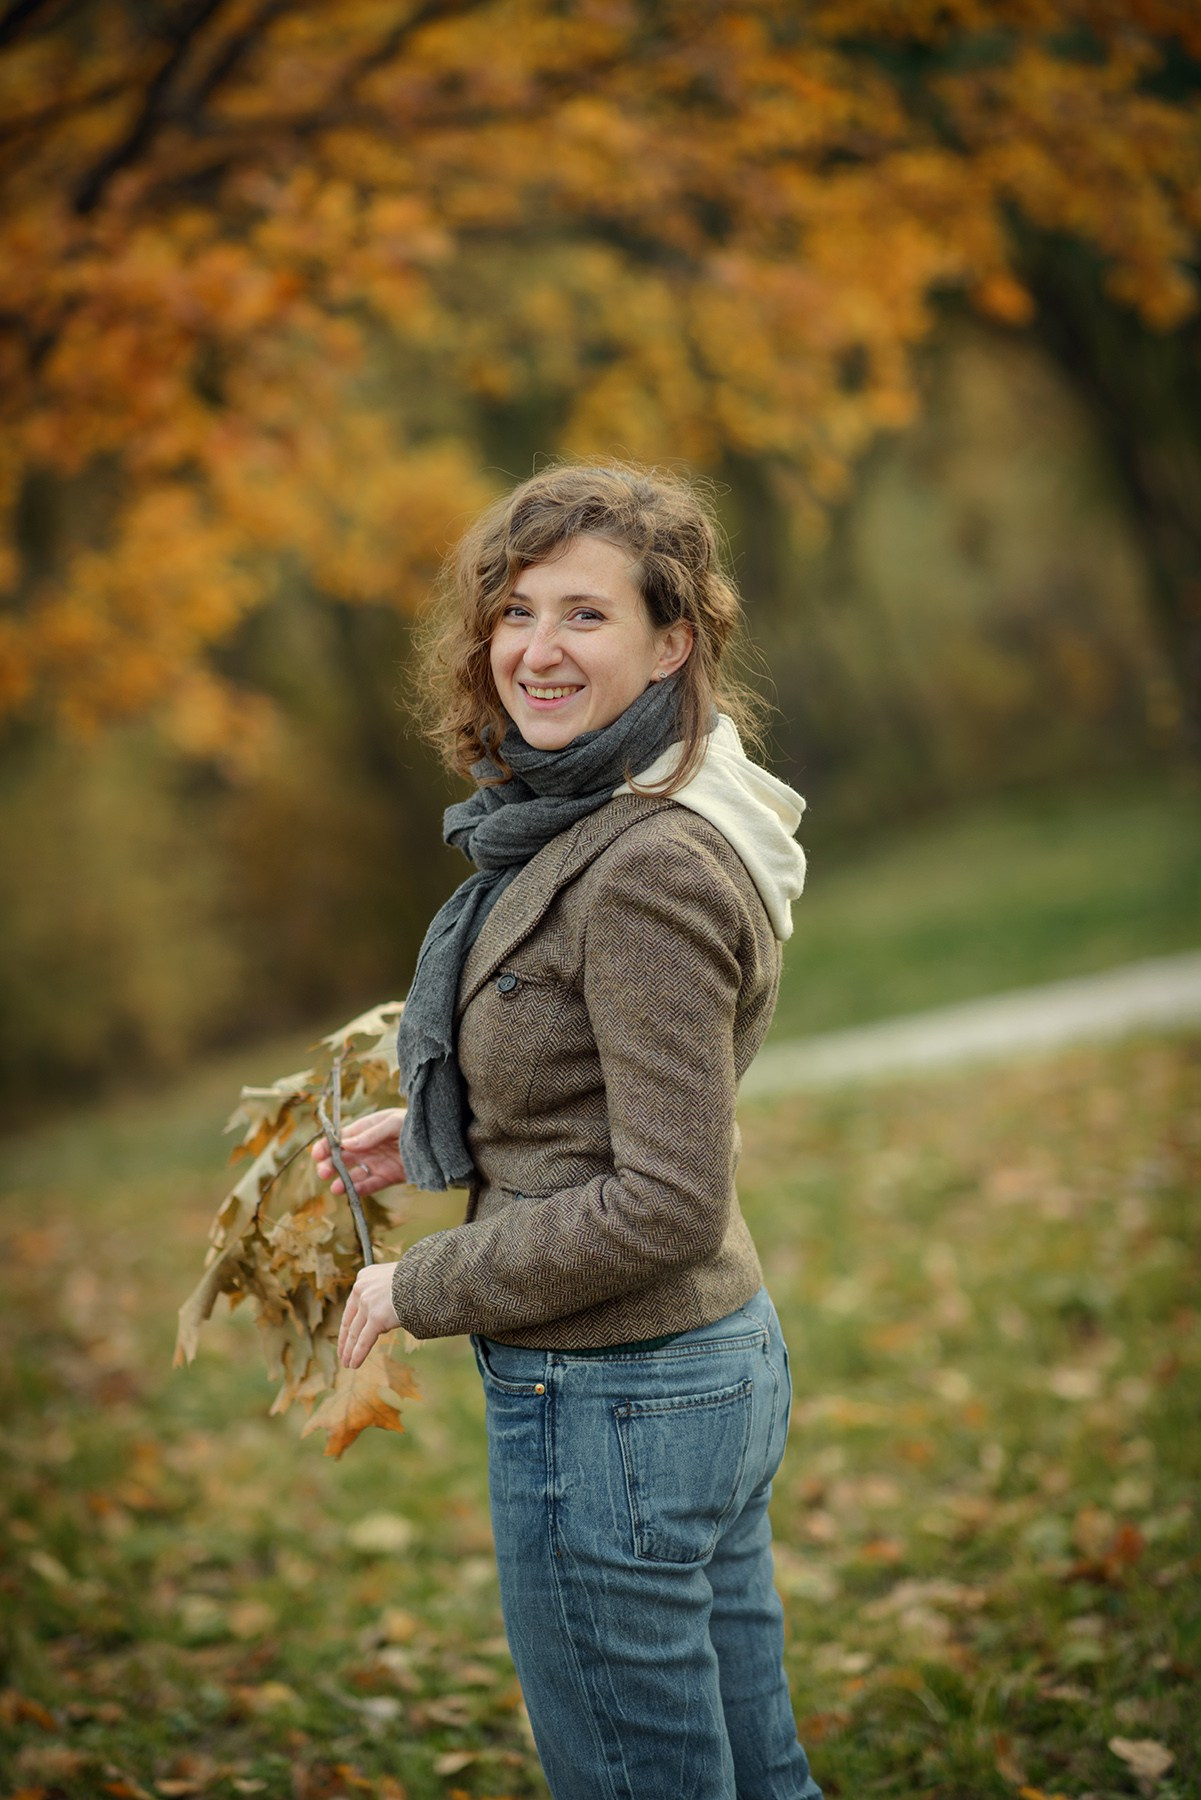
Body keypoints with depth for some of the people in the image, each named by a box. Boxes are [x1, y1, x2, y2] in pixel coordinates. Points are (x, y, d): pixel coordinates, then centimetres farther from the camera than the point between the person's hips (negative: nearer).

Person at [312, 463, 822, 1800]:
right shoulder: (587, 827, 8)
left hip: (612, 1405, -10)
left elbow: (666, 1204, -24)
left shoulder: (649, 874, -23)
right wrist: (438, 1136, 14)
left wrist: (422, 1288, -15)